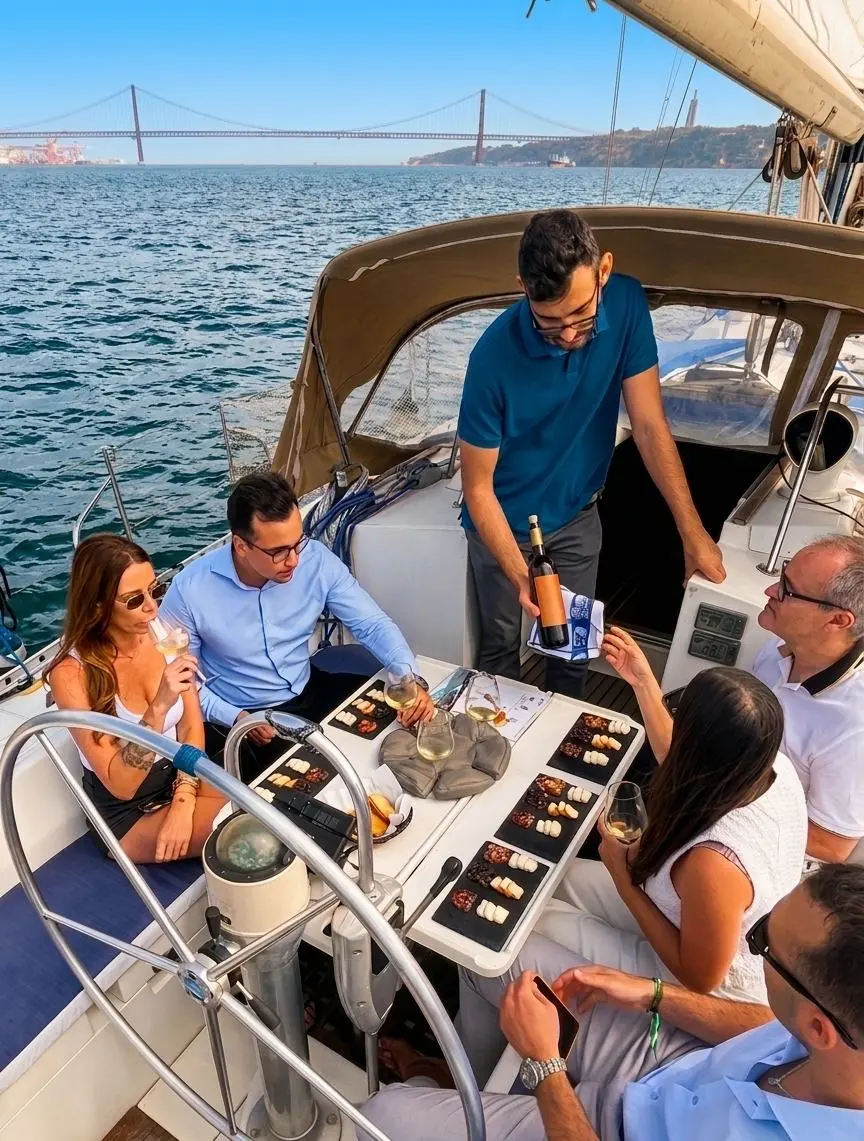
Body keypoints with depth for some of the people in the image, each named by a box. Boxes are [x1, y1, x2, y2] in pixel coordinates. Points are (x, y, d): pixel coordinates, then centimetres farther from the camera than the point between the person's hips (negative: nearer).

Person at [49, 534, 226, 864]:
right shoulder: (72, 674, -22)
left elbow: (191, 729, -4)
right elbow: (121, 785, -23)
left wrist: (183, 805, -17)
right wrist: (159, 707, -37)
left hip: (180, 777, 4)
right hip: (127, 814, -4)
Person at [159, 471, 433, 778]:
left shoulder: (317, 561, -16)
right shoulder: (191, 590, -22)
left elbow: (373, 624, -9)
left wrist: (410, 679, -26)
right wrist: (235, 718, -21)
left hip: (308, 693, 4)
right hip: (236, 717, -4)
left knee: (393, 710, -6)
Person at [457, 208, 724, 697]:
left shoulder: (627, 304, -20)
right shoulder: (496, 356, -30)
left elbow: (649, 425, -15)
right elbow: (478, 487, -21)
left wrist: (694, 533, -16)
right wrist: (520, 576, -32)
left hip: (577, 514, 3)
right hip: (506, 521, -3)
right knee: (501, 646, 15)